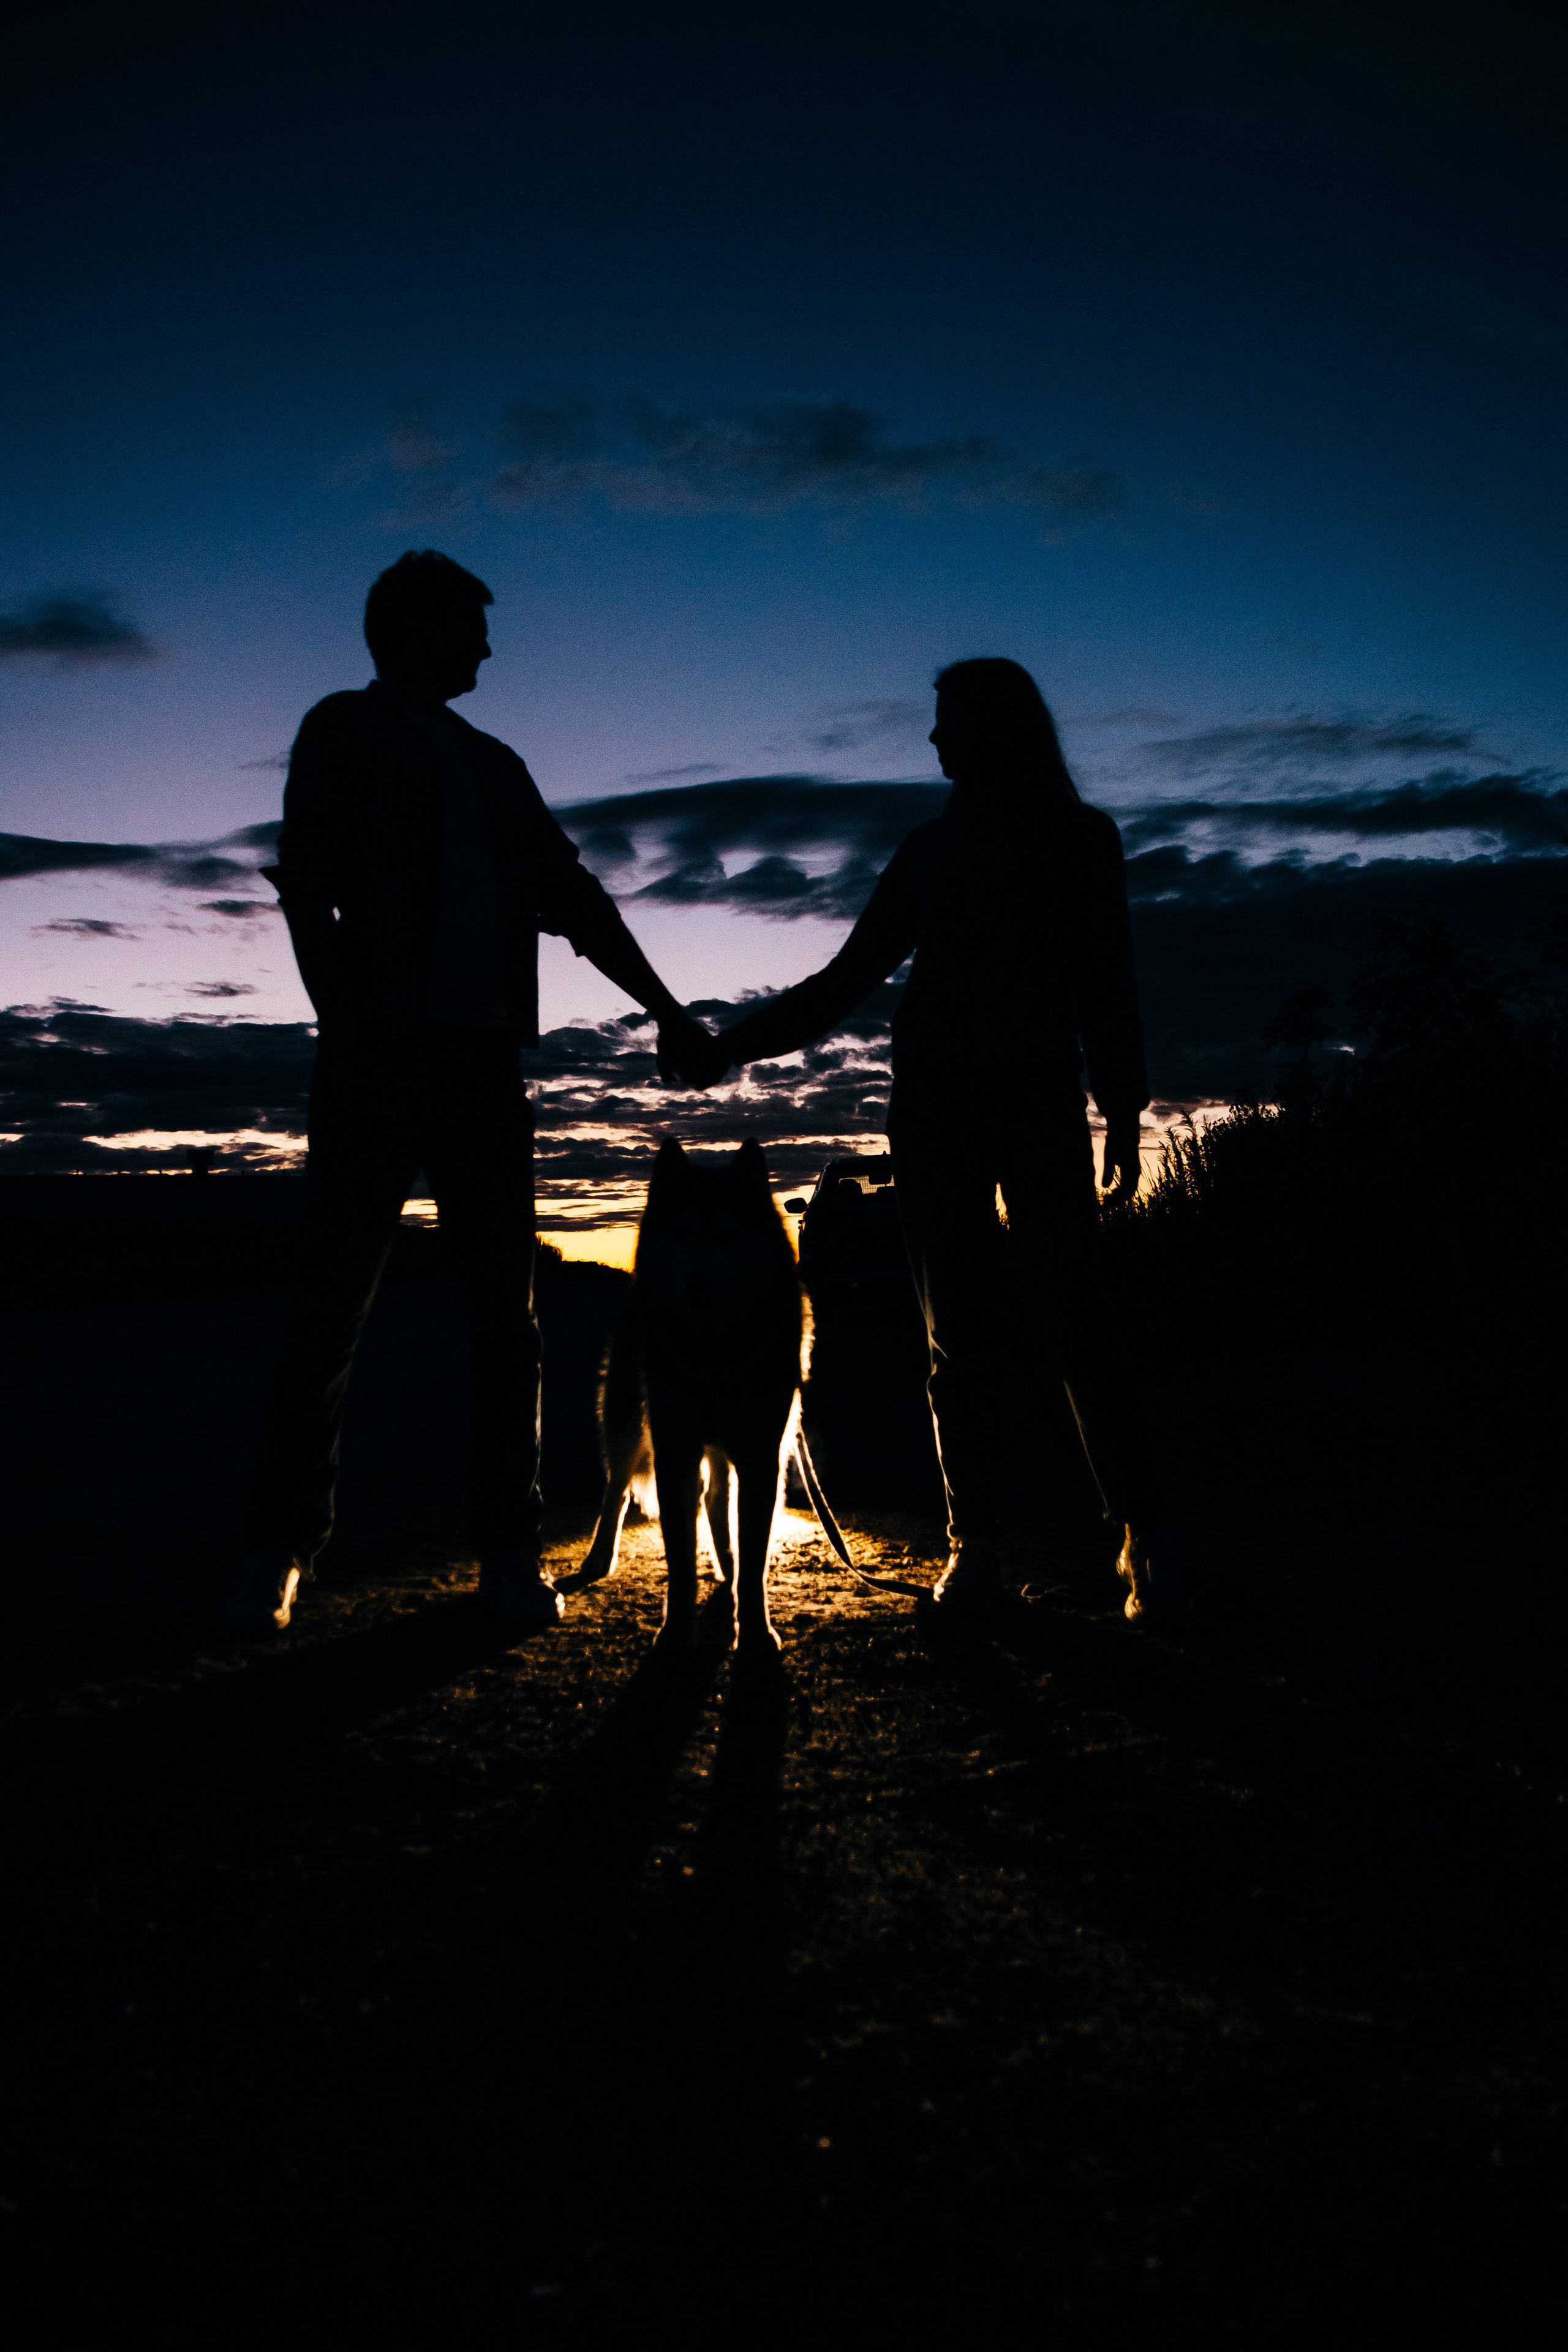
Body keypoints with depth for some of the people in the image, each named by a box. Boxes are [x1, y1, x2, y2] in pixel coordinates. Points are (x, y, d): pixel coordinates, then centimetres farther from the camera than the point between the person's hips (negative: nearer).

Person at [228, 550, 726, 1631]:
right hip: (381, 1055, -5)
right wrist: (348, 1027, -15)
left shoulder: (493, 765, 23)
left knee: (505, 1313, 1)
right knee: (333, 1307, -5)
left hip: (485, 1058, 5)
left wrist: (668, 1012, 17)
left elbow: (579, 903, 23)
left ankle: (508, 1551, 6)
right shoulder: (347, 730, 8)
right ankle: (280, 1550, 3)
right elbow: (307, 887, -3)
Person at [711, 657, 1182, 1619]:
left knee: (1067, 1323, -12)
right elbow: (848, 979, 19)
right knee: (959, 1338, -2)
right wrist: (733, 1043, 13)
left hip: (1040, 1104, -3)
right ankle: (976, 1548, 0)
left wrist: (1123, 1114, -1)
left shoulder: (1080, 836, 12)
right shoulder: (932, 849, 18)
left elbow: (1107, 989, 9)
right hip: (935, 1106, 3)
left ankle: (1145, 1538, -6)